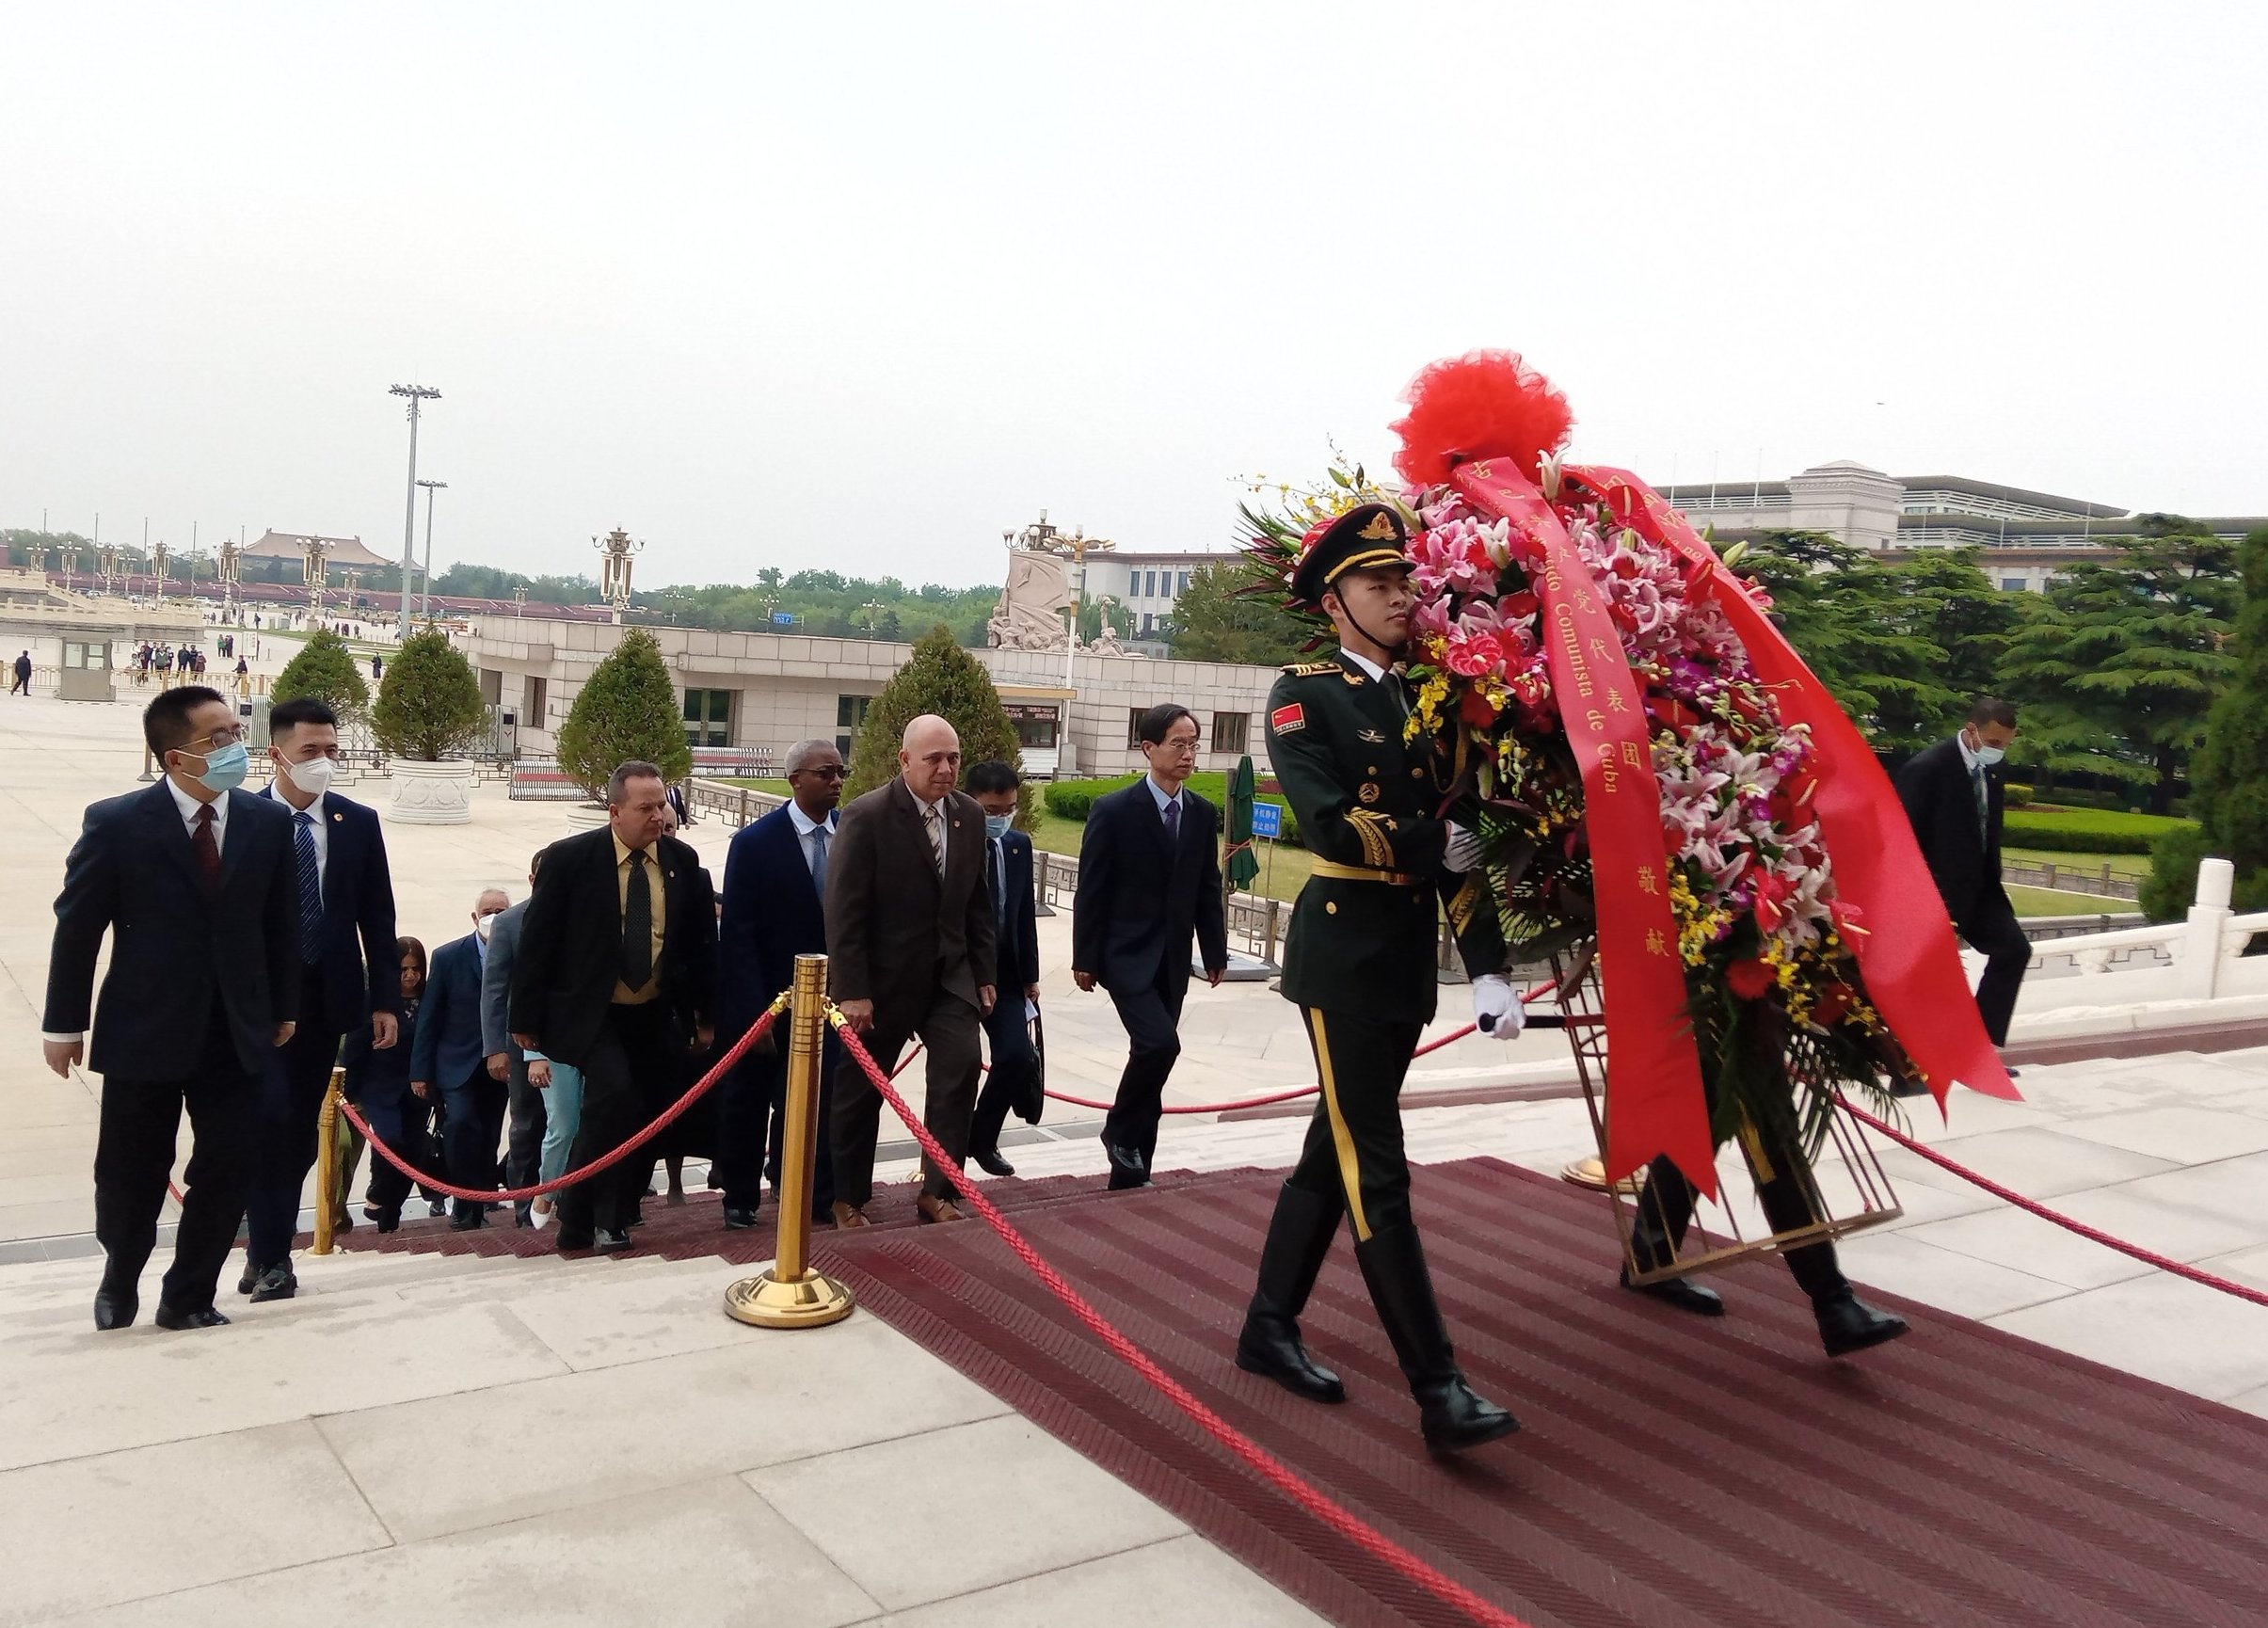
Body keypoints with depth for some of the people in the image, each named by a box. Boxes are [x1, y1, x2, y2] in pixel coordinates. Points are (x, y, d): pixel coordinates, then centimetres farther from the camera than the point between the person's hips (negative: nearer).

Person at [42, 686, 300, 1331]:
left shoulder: (269, 822, -1)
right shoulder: (115, 823, -9)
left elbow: (281, 922, 6)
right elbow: (77, 928, -3)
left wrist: (283, 1008, 10)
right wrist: (64, 1024, 0)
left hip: (235, 1032, 2)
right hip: (144, 1030, -2)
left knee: (225, 1171, 2)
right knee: (130, 1176, 12)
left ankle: (188, 1298, 21)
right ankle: (119, 1282, 39)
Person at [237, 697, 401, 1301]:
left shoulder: (359, 822, 4)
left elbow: (377, 917, 6)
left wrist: (385, 1000, 1)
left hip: (328, 998, 3)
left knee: (301, 1129, 8)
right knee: (271, 1120, -11)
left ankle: (270, 1251, 21)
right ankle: (270, 1256, 1)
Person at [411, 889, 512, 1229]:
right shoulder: (448, 957, -2)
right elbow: (429, 1017, 1)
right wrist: (420, 1071, 0)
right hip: (459, 1063, -1)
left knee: (488, 1138, 6)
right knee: (461, 1124, -18)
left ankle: (477, 1206, 17)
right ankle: (467, 1202, -5)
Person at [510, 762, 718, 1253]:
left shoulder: (683, 861, 2)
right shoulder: (570, 858, -9)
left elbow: (701, 941, 9)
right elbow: (537, 940, -6)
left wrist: (706, 1015, 10)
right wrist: (527, 1018, -6)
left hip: (658, 1018, 4)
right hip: (591, 1014, -4)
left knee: (647, 1118, 5)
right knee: (614, 1092, -24)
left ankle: (615, 1220, 24)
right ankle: (580, 1219, -8)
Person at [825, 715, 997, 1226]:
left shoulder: (970, 815, 3)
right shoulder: (867, 816, -15)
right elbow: (844, 911, -16)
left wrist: (984, 974, 9)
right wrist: (852, 991, -18)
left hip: (950, 975, 4)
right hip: (883, 979, -4)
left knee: (961, 1067, -13)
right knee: (861, 1089, 8)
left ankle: (937, 1192, -1)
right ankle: (849, 1199, 26)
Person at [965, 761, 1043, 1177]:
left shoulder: (1019, 845, 5)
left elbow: (1025, 913, 11)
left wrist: (1030, 975, 11)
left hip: (1005, 971, 5)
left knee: (1017, 1055, -4)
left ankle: (982, 1140, 17)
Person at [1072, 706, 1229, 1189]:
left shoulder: (1203, 814, 5)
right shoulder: (1113, 810, -10)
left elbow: (1208, 889, 11)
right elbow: (1091, 891, -8)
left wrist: (1216, 953, 10)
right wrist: (1085, 959, -8)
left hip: (1172, 960, 5)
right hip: (1126, 954, -5)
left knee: (1152, 1052, 8)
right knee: (1159, 1043, -21)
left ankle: (1130, 1173, 18)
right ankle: (1120, 1131, 3)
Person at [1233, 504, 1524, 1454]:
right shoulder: (1304, 696, -5)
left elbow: (1463, 843, 5)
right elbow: (1328, 822, -19)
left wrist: (1488, 972, -3)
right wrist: (1431, 844, -7)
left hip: (1411, 954, 7)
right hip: (1343, 949, -7)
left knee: (1335, 1150, 14)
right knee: (1375, 1170, -5)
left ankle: (1269, 1329, 28)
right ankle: (1438, 1390, -3)